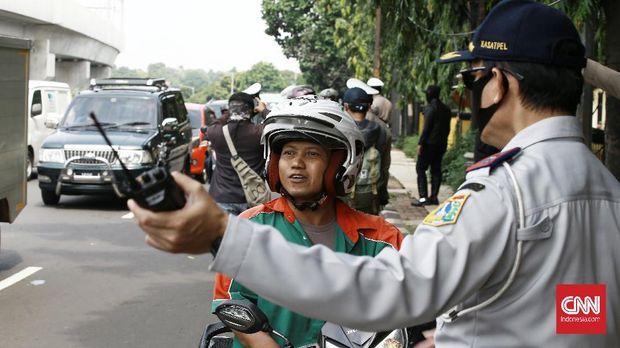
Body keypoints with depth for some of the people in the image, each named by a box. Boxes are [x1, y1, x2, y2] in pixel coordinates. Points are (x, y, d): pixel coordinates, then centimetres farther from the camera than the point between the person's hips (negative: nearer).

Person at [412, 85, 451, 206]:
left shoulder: (430, 108, -12)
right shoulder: (446, 109, 14)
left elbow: (426, 127, -17)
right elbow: (447, 128, 17)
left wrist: (420, 143, -15)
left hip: (430, 143, -8)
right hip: (442, 144, 8)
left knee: (420, 168, -5)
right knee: (436, 170, 10)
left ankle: (423, 198, -12)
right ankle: (434, 197, 9)